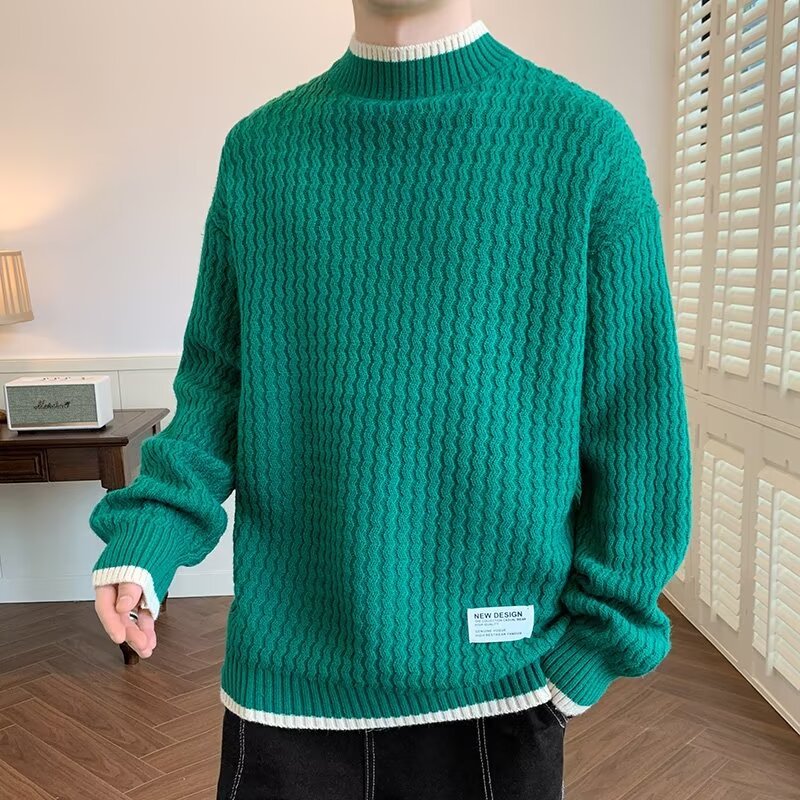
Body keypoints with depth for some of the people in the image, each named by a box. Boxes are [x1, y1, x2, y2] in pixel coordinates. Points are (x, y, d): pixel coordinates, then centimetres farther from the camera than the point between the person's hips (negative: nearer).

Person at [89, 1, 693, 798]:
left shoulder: (584, 139, -7)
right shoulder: (259, 147, 2)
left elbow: (636, 423, -5)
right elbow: (218, 377, 6)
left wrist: (601, 637, -4)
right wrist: (150, 524, -9)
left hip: (493, 677, -1)